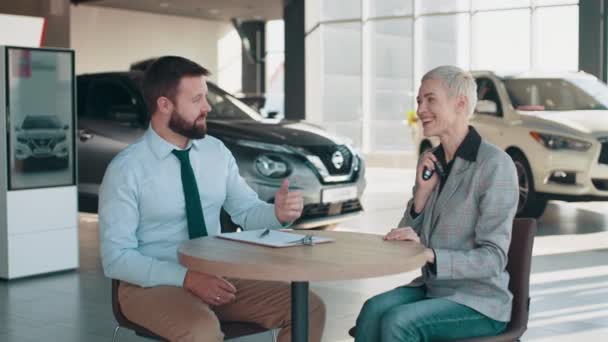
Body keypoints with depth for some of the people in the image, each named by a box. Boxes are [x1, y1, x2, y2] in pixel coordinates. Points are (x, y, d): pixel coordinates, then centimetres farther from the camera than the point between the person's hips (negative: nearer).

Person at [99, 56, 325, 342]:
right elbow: (116, 258, -14)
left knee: (308, 307, -12)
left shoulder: (217, 151, 3)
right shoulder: (126, 170, -13)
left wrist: (278, 213, -13)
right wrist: (187, 278, -25)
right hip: (152, 284, -5)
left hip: (217, 277, 5)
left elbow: (246, 211, 11)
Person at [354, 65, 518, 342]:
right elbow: (404, 243, 9)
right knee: (374, 309, -25)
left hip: (479, 301, -5)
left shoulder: (494, 164, -13)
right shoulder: (430, 162, 8)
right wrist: (422, 191, -7)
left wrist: (428, 253, -30)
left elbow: (493, 259, -17)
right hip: (430, 289, 5)